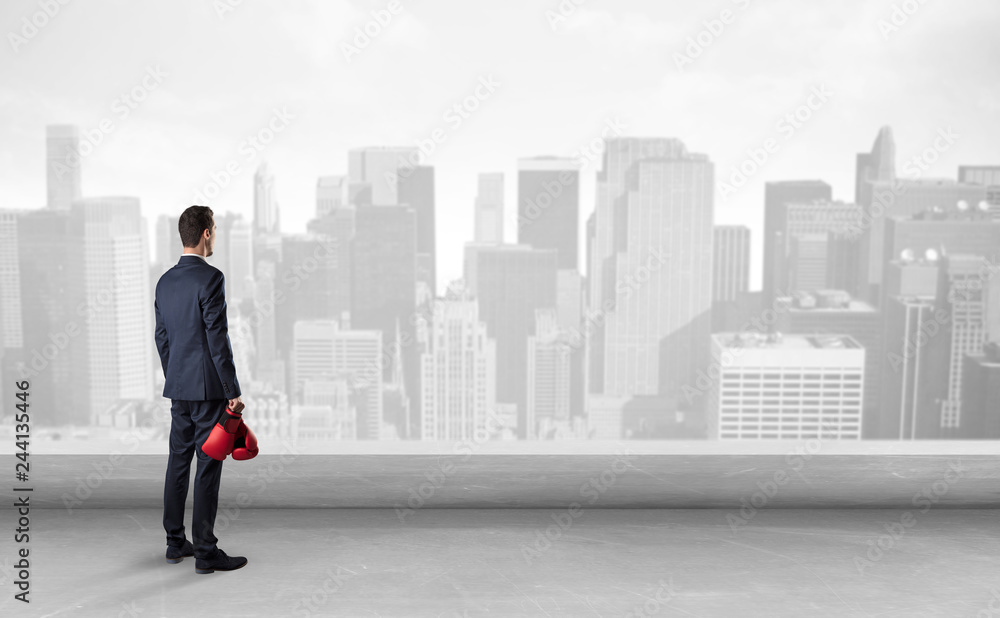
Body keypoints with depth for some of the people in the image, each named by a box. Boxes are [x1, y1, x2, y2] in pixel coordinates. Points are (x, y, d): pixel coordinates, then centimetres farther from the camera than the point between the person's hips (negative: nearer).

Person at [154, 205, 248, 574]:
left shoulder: (165, 281, 10)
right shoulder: (210, 278, -14)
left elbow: (162, 338, 15)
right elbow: (217, 338, -18)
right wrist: (233, 391, -14)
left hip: (178, 388, 8)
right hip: (208, 388, -8)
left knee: (178, 462, 14)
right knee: (208, 467, -3)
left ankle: (175, 543, 24)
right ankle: (206, 553, 3)